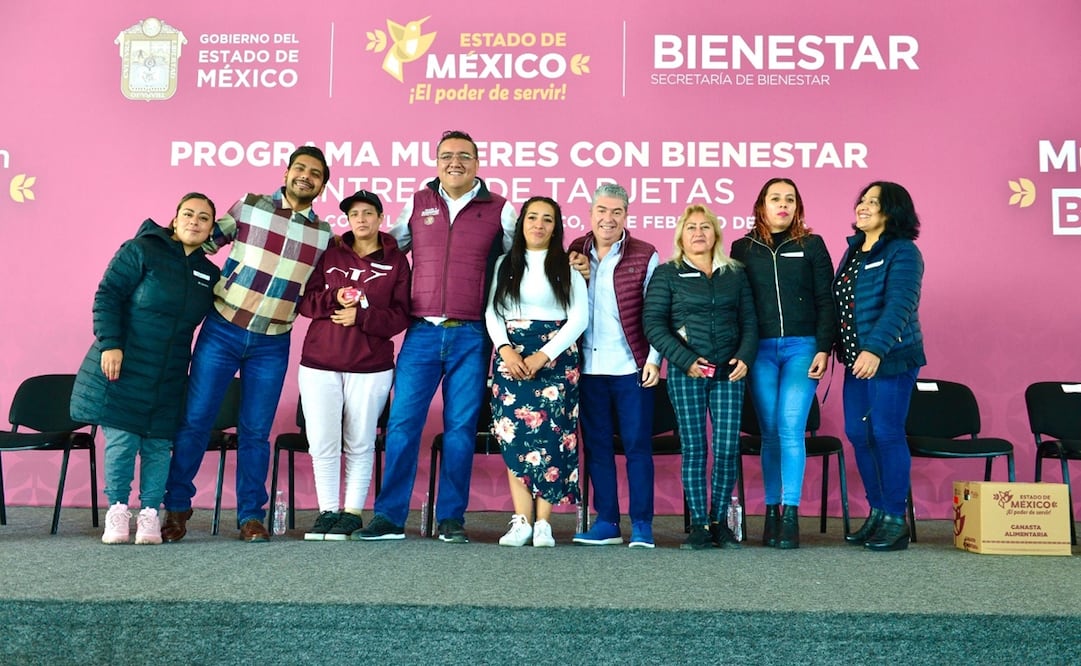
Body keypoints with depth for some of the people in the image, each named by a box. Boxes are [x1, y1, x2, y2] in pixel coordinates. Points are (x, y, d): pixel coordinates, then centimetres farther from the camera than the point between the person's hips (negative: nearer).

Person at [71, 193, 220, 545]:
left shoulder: (209, 273, 9)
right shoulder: (141, 250, -5)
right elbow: (107, 295, -9)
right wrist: (109, 344, -16)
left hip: (168, 378, 4)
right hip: (122, 367, -4)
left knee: (159, 444, 2)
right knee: (121, 439, -3)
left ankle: (149, 513, 13)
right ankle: (117, 510, 13)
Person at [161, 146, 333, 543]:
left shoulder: (324, 234, 5)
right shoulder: (249, 206, 1)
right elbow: (208, 240, 9)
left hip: (272, 345, 1)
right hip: (221, 330, -1)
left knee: (256, 432, 5)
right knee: (195, 420, 1)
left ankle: (251, 515, 16)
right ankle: (177, 507, 16)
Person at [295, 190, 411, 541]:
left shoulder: (396, 261, 4)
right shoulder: (329, 254, 9)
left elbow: (401, 315, -2)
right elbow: (304, 300, 6)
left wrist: (360, 316, -14)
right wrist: (334, 298, -12)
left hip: (371, 368, -1)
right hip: (319, 364, 2)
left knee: (359, 444, 5)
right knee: (322, 444, 0)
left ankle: (352, 513, 16)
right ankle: (328, 512, 13)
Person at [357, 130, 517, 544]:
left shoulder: (499, 209, 5)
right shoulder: (417, 204, 10)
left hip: (472, 335, -1)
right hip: (422, 331, 1)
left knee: (461, 427, 4)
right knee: (402, 423, -2)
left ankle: (451, 518, 13)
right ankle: (389, 517, 6)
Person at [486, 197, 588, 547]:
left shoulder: (567, 268, 6)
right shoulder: (505, 264, 13)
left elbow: (579, 318, -2)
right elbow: (492, 311, 7)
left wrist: (542, 356, -11)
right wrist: (505, 349, -11)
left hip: (555, 358, -2)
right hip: (510, 357, 2)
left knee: (548, 436, -7)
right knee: (513, 438, -3)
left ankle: (543, 524, -2)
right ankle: (521, 522, 1)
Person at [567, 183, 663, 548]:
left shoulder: (644, 256, -1)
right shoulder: (575, 253, 9)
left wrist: (653, 359, -7)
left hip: (631, 367, -3)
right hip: (588, 366, 4)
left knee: (637, 445, 1)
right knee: (596, 445, 8)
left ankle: (642, 525, 9)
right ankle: (606, 522, 18)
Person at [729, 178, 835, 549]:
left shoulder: (812, 246, 8)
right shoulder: (742, 248, 10)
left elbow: (825, 302, 5)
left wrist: (823, 349, -4)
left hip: (802, 348, -1)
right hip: (760, 350, 1)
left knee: (791, 428, -10)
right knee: (769, 432, 3)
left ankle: (790, 514, -6)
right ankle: (772, 512, 9)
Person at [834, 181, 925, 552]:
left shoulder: (902, 253, -10)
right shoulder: (853, 251, 15)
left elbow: (899, 305, -21)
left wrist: (875, 349, -32)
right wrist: (837, 347, 10)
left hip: (890, 358, -8)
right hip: (856, 358, 8)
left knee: (887, 434, -4)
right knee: (858, 434, 8)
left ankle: (896, 521, 8)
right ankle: (877, 512, 22)